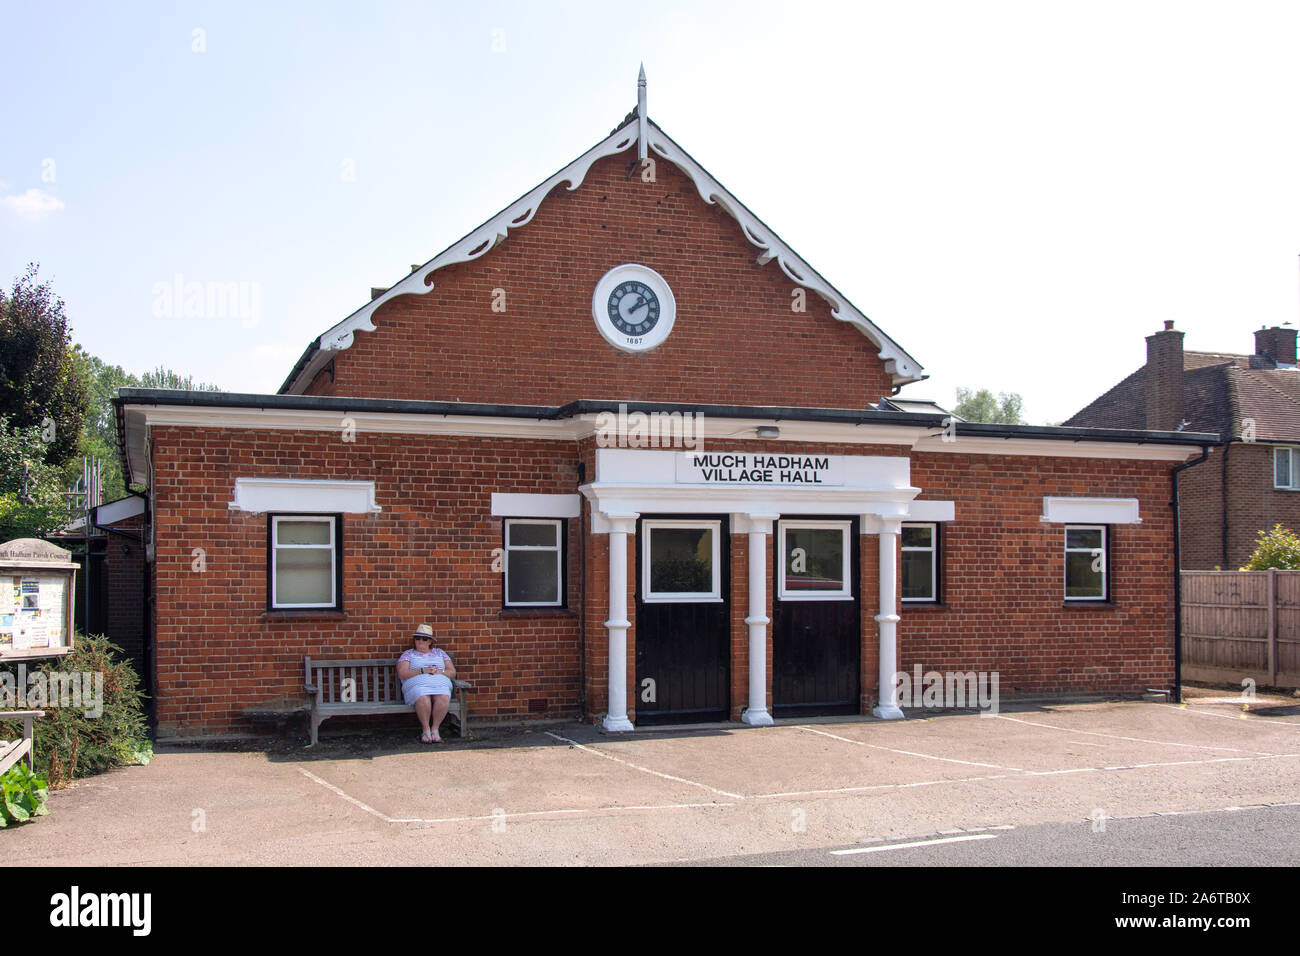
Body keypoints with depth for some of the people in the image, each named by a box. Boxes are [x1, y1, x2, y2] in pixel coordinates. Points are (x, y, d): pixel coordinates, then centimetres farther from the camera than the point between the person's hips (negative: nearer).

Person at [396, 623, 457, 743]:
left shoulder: (439, 653, 26)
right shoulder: (407, 654, 19)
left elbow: (452, 672, 20)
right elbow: (402, 674, 2)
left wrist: (439, 671, -1)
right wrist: (422, 671, -7)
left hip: (440, 685, 2)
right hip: (417, 685, -2)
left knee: (444, 699, -35)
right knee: (423, 699, -39)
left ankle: (435, 729, -25)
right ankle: (426, 729, -23)